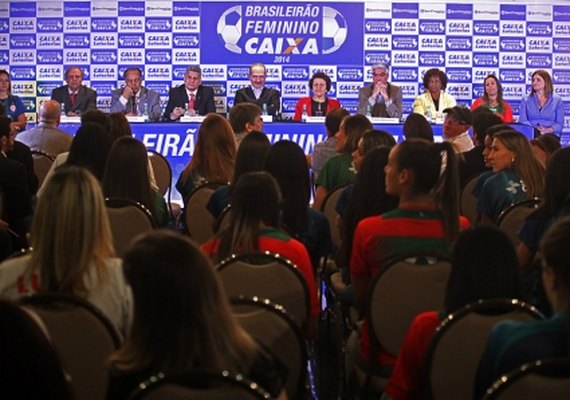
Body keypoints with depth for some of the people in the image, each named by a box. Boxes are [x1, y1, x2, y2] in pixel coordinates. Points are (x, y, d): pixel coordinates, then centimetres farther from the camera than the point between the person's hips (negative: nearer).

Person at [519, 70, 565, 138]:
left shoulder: (557, 101, 10)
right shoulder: (525, 100, 13)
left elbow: (559, 124, 4)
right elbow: (522, 121, 3)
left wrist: (547, 130, -16)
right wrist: (535, 129, -15)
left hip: (550, 135, -1)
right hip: (530, 135, 1)